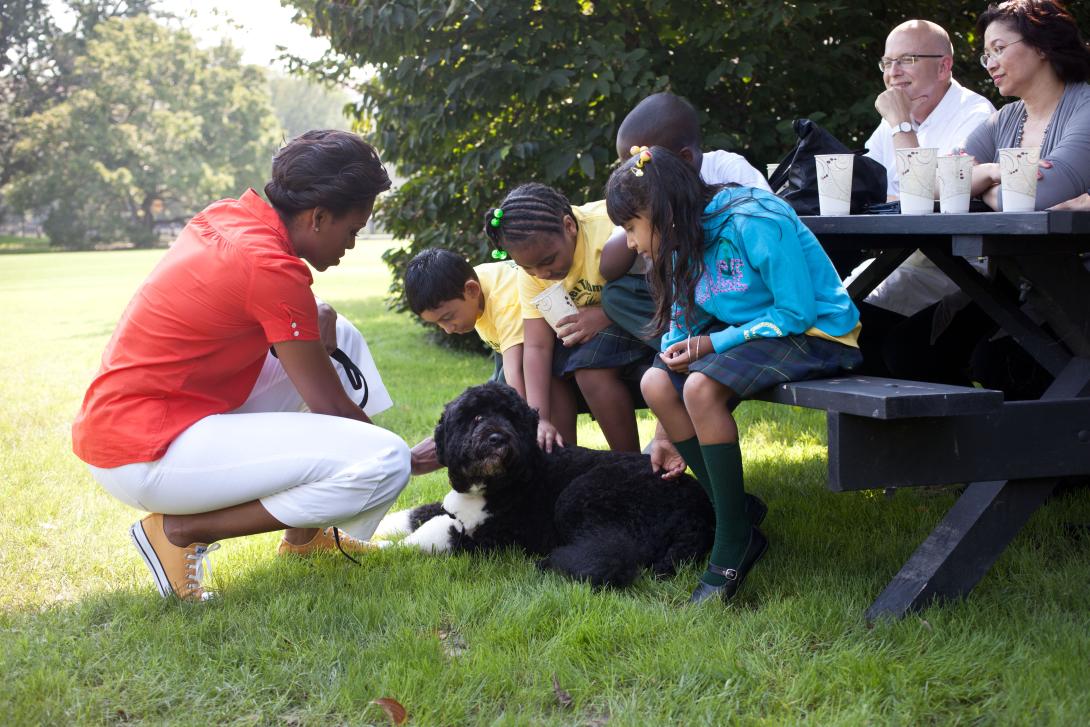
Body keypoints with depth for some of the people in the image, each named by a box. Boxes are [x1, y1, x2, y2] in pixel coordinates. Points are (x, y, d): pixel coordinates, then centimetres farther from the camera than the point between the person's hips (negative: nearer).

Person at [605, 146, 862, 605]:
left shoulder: (754, 223, -22)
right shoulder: (685, 242, 6)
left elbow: (797, 313, -22)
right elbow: (682, 323, 11)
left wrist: (712, 344, -21)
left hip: (818, 333, -9)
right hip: (750, 334, 9)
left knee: (701, 386, -30)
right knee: (656, 384, -13)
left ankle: (733, 546, -20)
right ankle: (735, 524, -7)